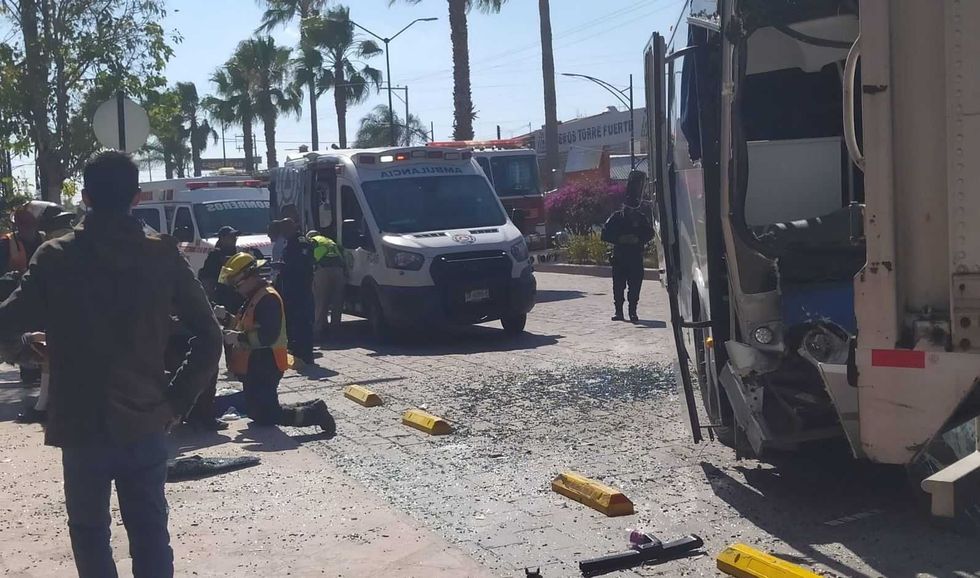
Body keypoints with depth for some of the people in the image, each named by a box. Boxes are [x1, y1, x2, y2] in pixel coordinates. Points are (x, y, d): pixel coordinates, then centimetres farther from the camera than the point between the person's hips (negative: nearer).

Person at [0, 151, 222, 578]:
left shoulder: (56, 258, -8)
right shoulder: (163, 257, -2)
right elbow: (208, 336, -3)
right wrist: (177, 400, 4)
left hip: (82, 423, -1)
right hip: (144, 422, 2)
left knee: (89, 532, 13)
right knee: (149, 530, 11)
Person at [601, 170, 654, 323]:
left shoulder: (641, 218, 7)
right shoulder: (616, 217, 2)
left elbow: (650, 234, 6)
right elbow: (605, 235, -2)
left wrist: (638, 239, -11)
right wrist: (620, 239, -15)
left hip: (636, 257, 1)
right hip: (619, 257, -1)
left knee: (635, 285, -1)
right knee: (618, 285, -2)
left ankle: (633, 311, 6)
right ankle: (618, 311, 6)